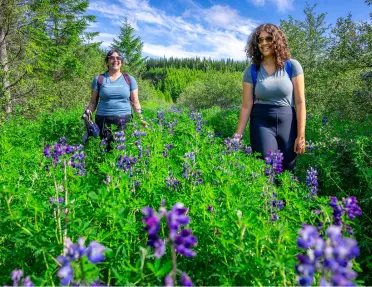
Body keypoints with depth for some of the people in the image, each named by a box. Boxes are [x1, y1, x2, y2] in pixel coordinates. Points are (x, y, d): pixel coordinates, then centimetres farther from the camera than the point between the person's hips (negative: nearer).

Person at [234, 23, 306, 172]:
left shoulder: (292, 66, -2)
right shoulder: (251, 71, 0)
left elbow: (300, 102, -3)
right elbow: (246, 106, 0)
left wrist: (301, 135, -7)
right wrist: (238, 135, -5)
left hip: (287, 122, 1)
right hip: (261, 123, 0)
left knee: (287, 170, 7)